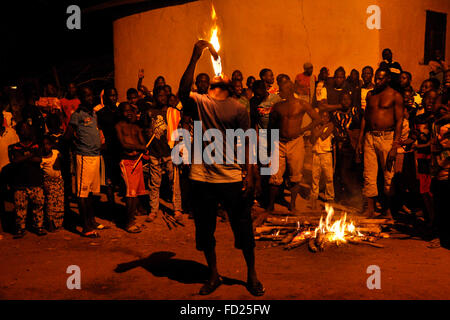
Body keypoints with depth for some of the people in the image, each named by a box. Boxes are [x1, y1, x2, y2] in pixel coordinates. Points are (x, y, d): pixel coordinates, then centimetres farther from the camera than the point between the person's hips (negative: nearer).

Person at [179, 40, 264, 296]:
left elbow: (246, 144, 2)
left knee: (243, 229, 7)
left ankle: (252, 275, 28)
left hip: (232, 178, -1)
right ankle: (214, 275, 32)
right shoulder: (199, 102, 2)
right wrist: (195, 58, -25)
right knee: (204, 230, 12)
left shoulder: (238, 109, 2)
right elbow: (183, 92, -20)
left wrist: (249, 175, -5)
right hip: (202, 177, 1)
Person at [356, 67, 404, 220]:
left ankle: (388, 209, 14)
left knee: (389, 175, 1)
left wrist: (395, 146, -13)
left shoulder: (395, 96, -1)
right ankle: (370, 208, 10)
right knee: (369, 175, 2)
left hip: (387, 137, -4)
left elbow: (399, 121, -5)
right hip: (370, 137, 4)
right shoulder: (370, 95, 14)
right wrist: (360, 140, 11)